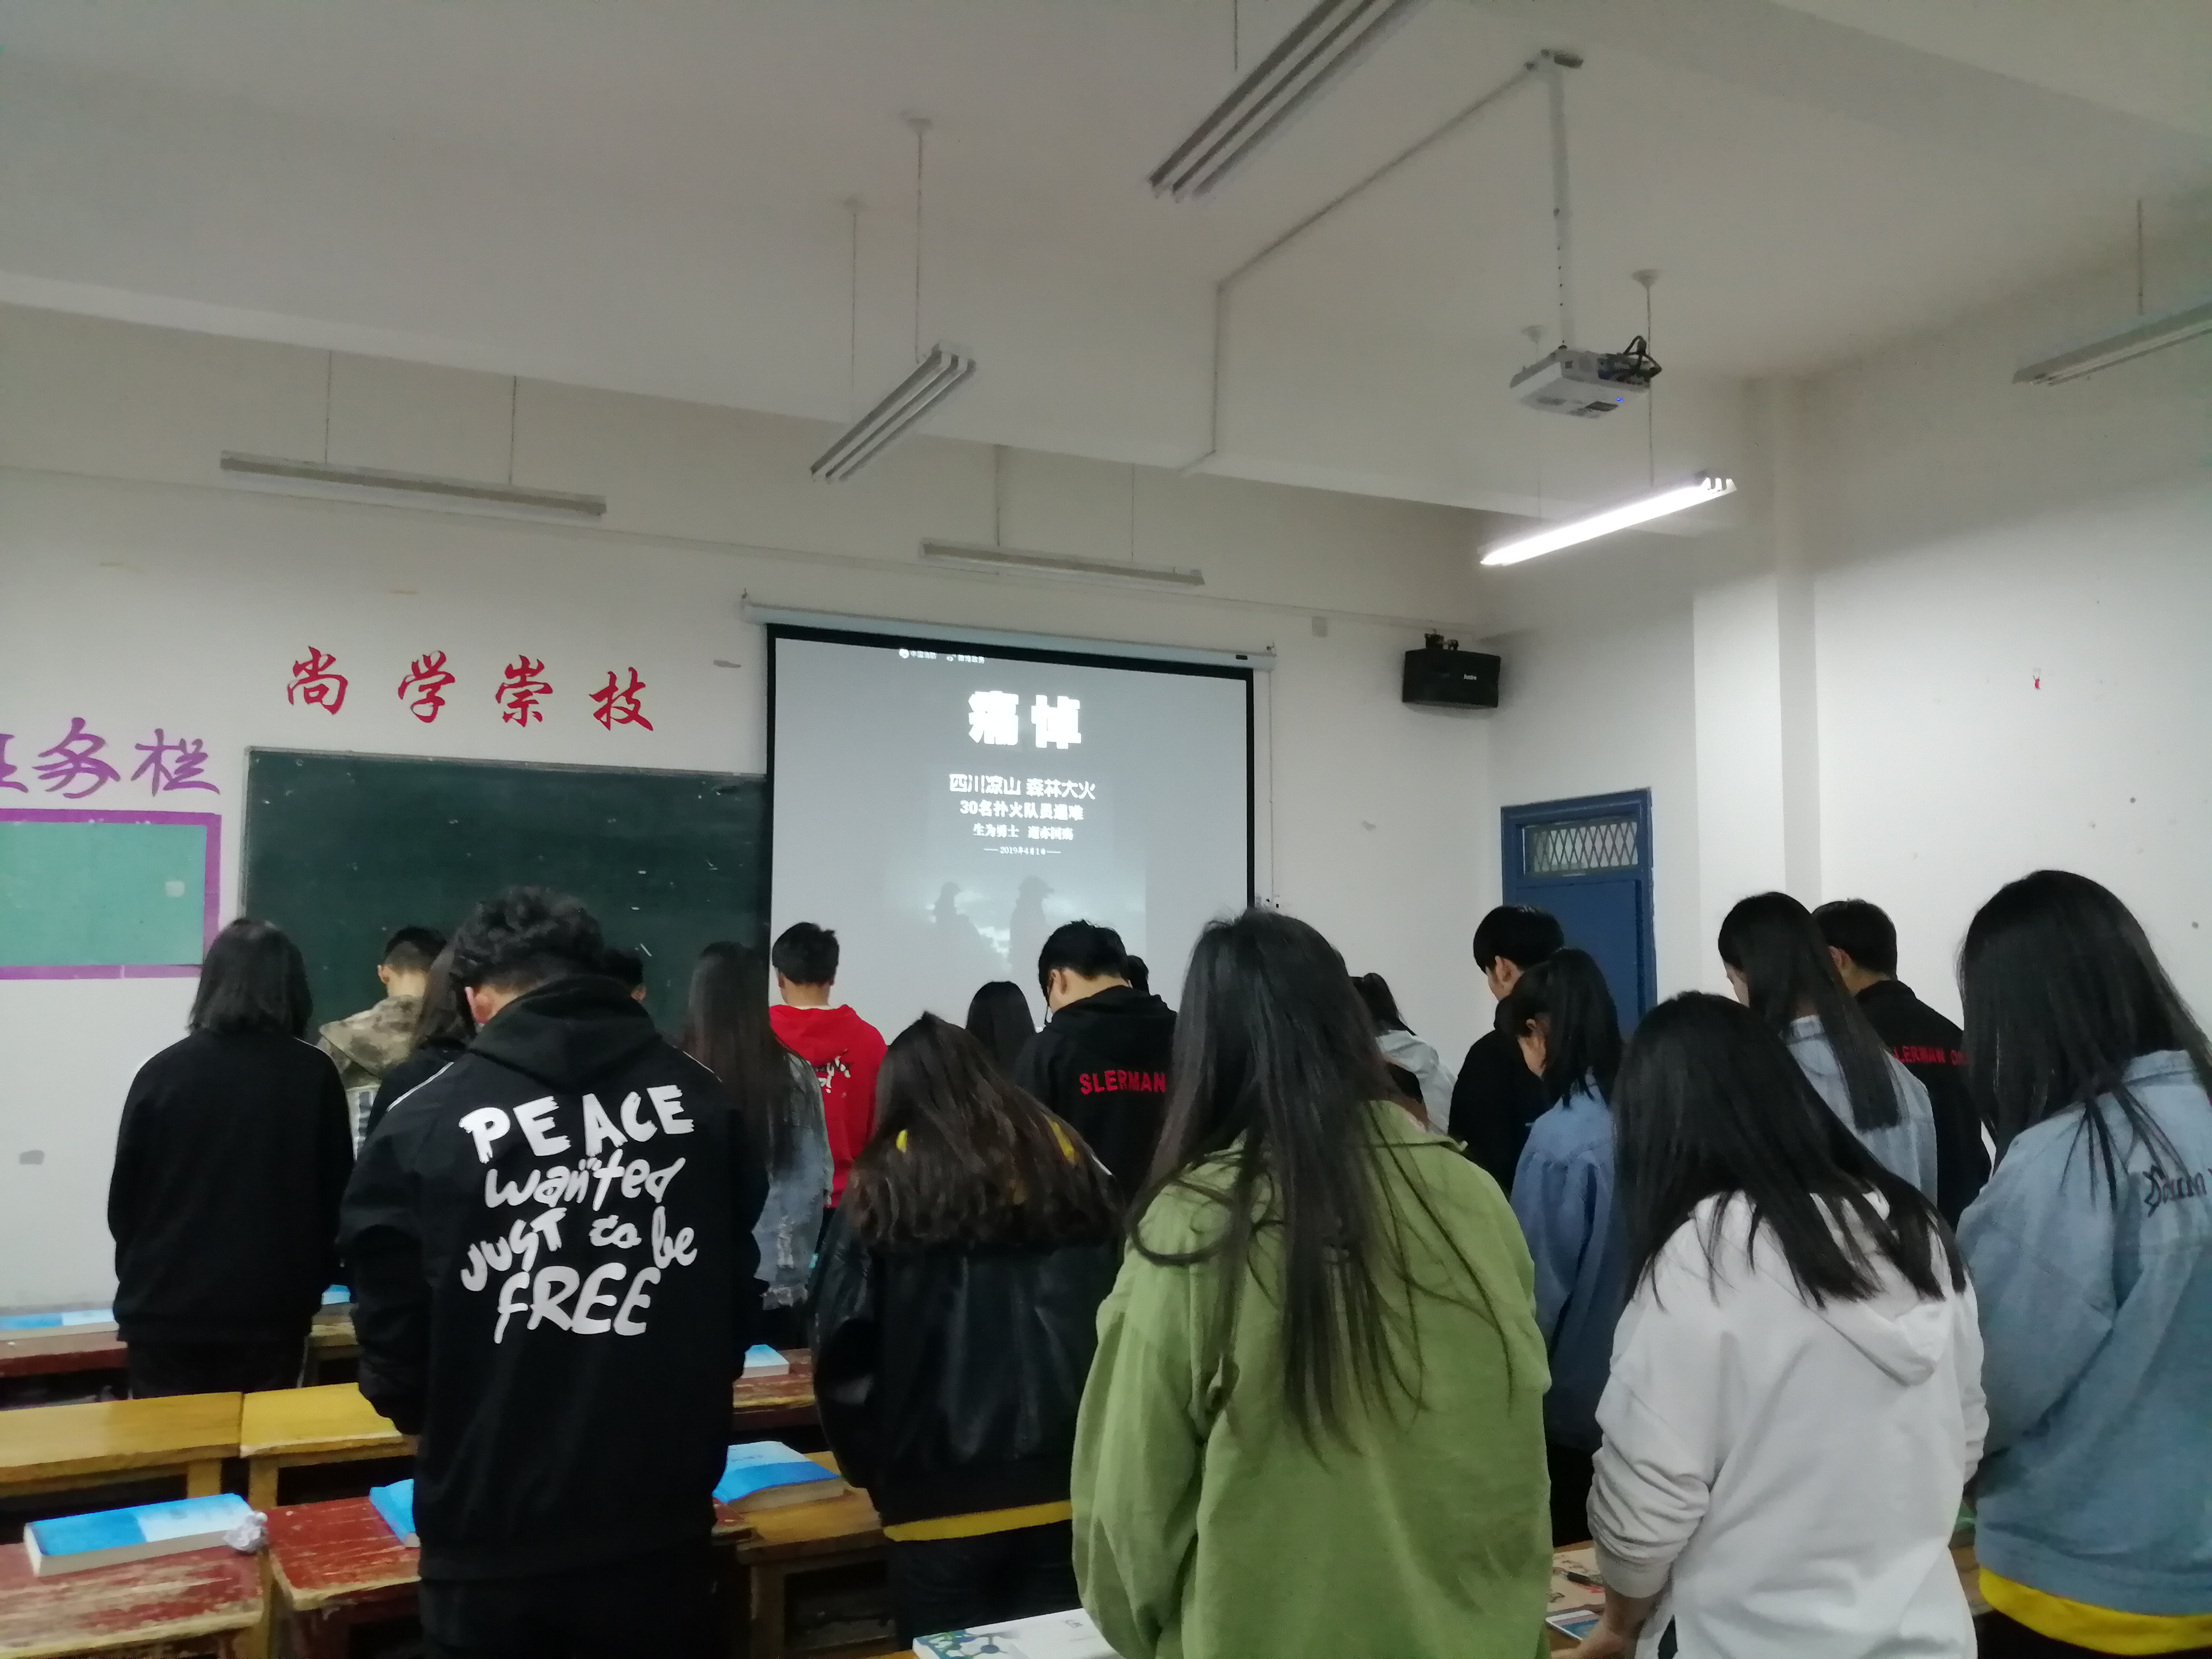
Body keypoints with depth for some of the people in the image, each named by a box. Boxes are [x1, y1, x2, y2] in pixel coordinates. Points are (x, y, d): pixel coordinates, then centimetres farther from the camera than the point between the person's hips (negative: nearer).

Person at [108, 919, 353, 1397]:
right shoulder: (314, 1076, -6)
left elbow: (123, 1199, 3)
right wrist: (309, 1284, 16)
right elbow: (337, 1195, 0)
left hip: (166, 1310, 1)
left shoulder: (163, 1071, -5)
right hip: (271, 1311, 0)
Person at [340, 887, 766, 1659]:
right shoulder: (702, 1099, -5)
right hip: (663, 1526, 3)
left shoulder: (422, 1127, -13)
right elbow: (740, 1303, 4)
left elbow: (394, 1356, -5)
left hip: (494, 1540, -2)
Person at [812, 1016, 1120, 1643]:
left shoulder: (885, 1190, -3)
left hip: (940, 1500, -2)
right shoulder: (1071, 1167, 5)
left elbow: (845, 1352, -7)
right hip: (1069, 1488, 3)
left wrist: (874, 1469, 7)